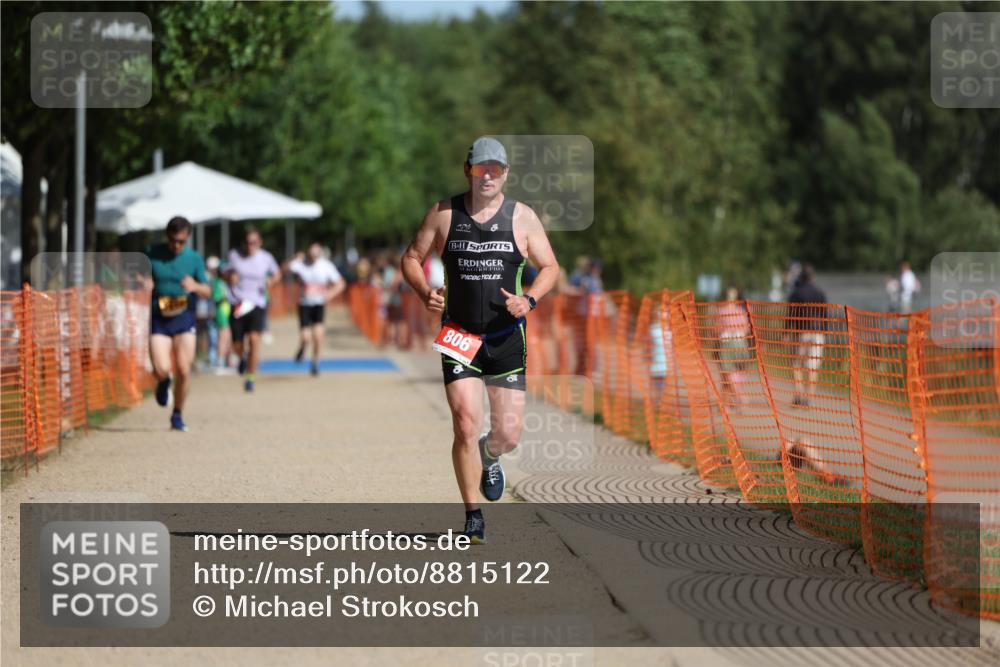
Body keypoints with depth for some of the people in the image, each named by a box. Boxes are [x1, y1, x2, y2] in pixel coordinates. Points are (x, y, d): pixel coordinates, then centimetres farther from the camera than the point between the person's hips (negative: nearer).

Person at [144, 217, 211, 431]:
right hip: (158, 319, -1)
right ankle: (163, 382, 25)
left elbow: (207, 292, 2)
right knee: (161, 369, -14)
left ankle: (178, 415, 15)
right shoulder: (152, 254, 2)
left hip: (184, 319, 1)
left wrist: (195, 286, -21)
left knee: (183, 371, -5)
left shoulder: (194, 258, 3)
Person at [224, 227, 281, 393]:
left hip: (257, 303, -1)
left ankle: (250, 378, -11)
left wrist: (271, 280, -5)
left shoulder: (266, 258, 1)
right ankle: (243, 358, 39)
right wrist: (230, 277, -10)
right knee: (237, 346, 0)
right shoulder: (234, 255, 1)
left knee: (254, 338, -21)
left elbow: (277, 274, 18)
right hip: (237, 304, 1)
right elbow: (226, 272, 14)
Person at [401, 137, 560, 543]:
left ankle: (490, 457, 40)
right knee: (466, 425, -13)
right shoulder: (443, 213, 2)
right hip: (458, 338, -1)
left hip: (506, 339, 1)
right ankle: (473, 516, -1)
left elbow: (550, 267, 9)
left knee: (508, 436, 1)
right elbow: (411, 258, 10)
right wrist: (425, 292, -10)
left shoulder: (522, 217, 3)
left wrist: (528, 300, -11)